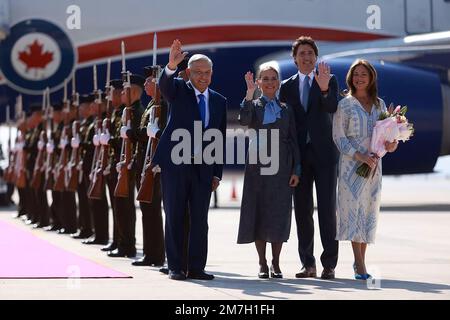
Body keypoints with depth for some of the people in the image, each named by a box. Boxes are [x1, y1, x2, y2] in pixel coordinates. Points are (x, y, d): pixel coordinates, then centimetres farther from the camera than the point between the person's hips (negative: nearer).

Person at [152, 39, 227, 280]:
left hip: (203, 168, 3)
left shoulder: (219, 101, 11)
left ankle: (197, 267, 9)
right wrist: (171, 66, -44)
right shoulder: (178, 90, 2)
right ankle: (175, 267, 5)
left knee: (200, 219, 3)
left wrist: (217, 173, 7)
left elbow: (221, 139, 12)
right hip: (174, 164, -3)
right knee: (174, 217, 1)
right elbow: (164, 84, -22)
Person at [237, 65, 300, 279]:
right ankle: (262, 263, 10)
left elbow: (293, 141, 9)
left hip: (282, 167, 1)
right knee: (259, 213, 1)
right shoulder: (253, 105, 6)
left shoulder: (286, 110, 12)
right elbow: (244, 120, -17)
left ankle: (276, 263, 10)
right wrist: (250, 93, -25)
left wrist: (296, 170, 2)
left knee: (279, 214, 0)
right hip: (258, 166, -1)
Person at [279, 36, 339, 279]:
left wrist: (324, 88, -33)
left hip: (323, 152, -2)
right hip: (299, 155, 3)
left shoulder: (329, 80, 5)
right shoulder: (287, 86, 11)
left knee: (327, 209, -4)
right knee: (302, 210, 4)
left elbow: (332, 108, -13)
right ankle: (308, 264, 9)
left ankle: (329, 264, -3)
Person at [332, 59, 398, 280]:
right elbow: (338, 137, -5)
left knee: (369, 209, 4)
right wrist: (360, 156, -16)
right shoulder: (344, 105, 0)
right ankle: (360, 266, -15)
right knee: (353, 207, -11)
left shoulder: (380, 104, 12)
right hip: (351, 163, -4)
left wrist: (391, 145, -6)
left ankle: (361, 260, 11)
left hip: (373, 164, 4)